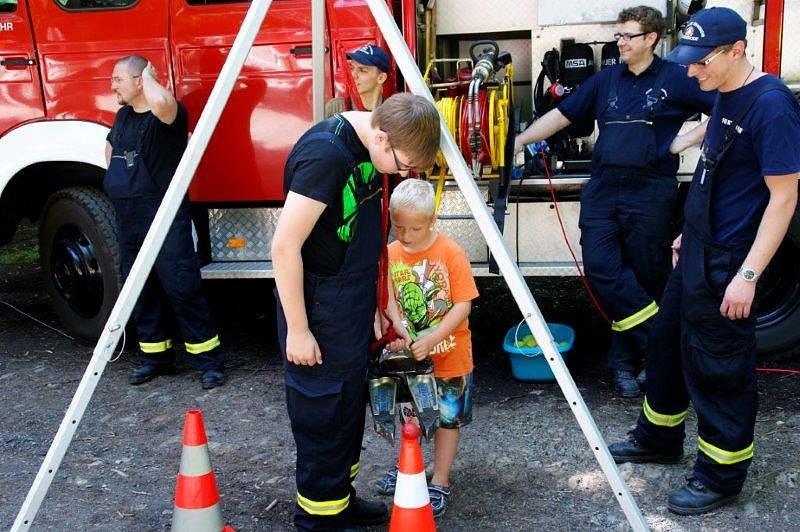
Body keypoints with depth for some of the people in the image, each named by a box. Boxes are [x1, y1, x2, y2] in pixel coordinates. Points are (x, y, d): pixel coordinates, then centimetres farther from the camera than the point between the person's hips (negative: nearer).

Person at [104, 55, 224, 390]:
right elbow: (110, 146, 35)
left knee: (182, 290, -7)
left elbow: (160, 100, -39)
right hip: (128, 220, 9)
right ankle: (155, 357, 26)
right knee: (140, 292, 14)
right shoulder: (123, 116, 14)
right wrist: (117, 178, 18)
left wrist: (148, 74, -17)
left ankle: (209, 360, 3)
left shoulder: (167, 114, -12)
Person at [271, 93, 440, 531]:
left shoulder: (369, 147, 3)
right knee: (321, 411, 4)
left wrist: (371, 302, 18)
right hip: (320, 303, -9)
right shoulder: (325, 153, -25)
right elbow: (285, 246, -24)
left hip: (354, 299, 9)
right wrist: (297, 330, -18)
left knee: (351, 401, 19)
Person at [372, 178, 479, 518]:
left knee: (447, 418, 10)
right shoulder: (390, 254, -7)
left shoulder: (451, 254, -18)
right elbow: (389, 300, -6)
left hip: (449, 355, -4)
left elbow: (463, 305, -19)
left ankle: (440, 484, 26)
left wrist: (430, 339, -26)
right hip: (409, 355, 4)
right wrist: (403, 333, -24)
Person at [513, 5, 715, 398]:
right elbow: (561, 115, 16)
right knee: (600, 266, -11)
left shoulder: (676, 79, 3)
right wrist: (519, 141, 12)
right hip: (602, 188, 4)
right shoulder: (606, 79, 14)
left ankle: (625, 361, 15)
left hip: (650, 192, -3)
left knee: (644, 275, 2)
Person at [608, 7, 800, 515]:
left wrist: (748, 275, -24)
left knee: (720, 368, 3)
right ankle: (658, 437, 40)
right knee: (668, 342, 20)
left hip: (727, 263, -9)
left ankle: (722, 477, 22)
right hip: (698, 251, 10)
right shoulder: (726, 97, 8)